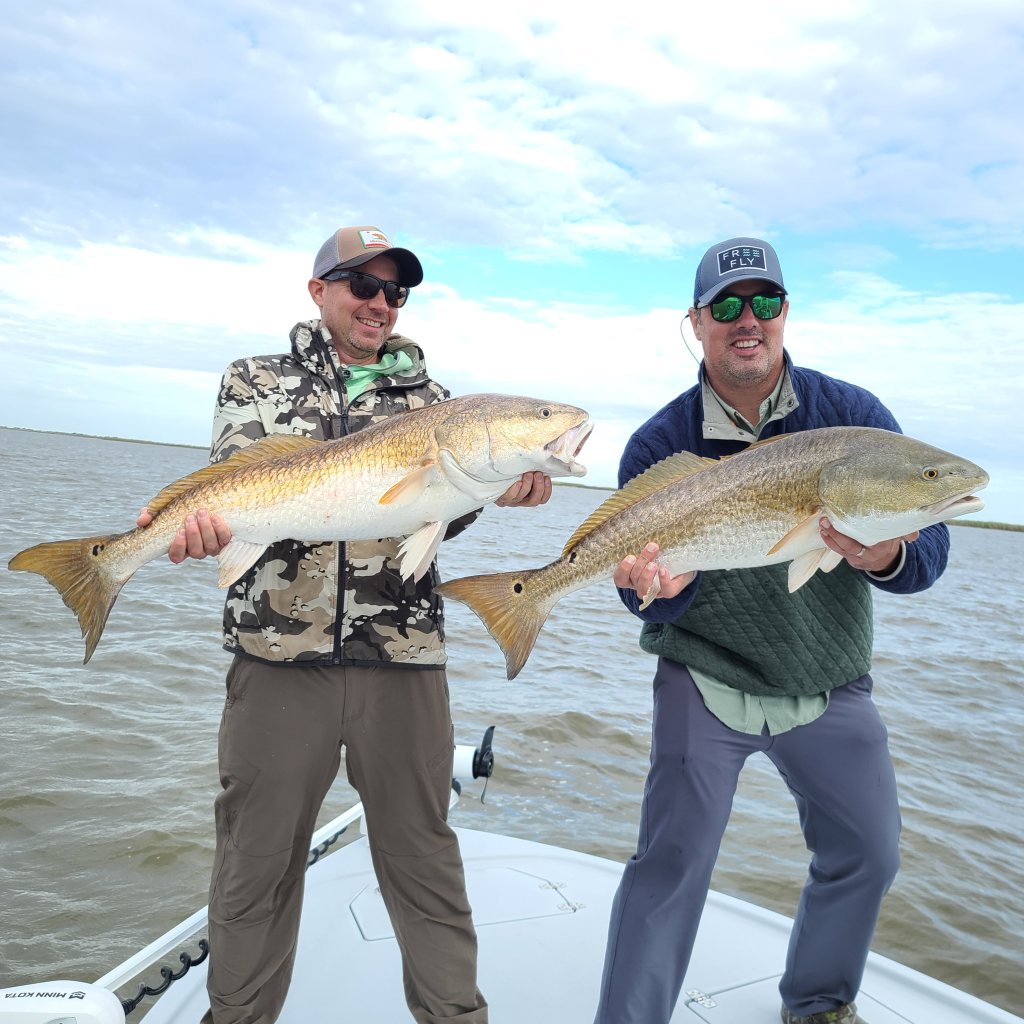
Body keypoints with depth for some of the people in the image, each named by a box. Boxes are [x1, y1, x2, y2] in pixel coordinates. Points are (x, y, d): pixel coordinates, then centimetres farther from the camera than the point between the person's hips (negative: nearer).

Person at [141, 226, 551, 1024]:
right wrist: (198, 514, -27)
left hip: (402, 657, 1)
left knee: (423, 851, 9)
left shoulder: (428, 397, 14)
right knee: (257, 855, 11)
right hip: (278, 651, 0)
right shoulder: (258, 381, 11)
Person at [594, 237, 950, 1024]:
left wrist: (885, 558, -36)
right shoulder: (659, 445, -11)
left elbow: (929, 547, -13)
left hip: (830, 688, 3)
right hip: (708, 679, -2)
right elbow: (648, 600, -9)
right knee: (673, 860, -8)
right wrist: (664, 583, -33)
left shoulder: (854, 415, -8)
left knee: (867, 855, 13)